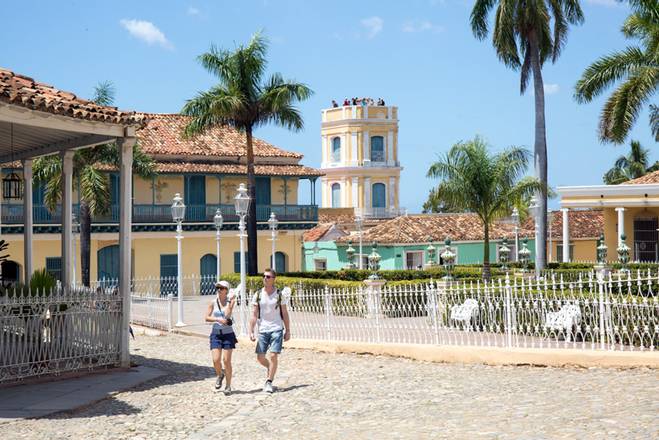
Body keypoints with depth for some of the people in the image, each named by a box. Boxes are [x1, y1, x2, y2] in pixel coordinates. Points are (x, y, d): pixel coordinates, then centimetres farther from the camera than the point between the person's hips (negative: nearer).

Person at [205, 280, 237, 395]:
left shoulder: (230, 301, -3)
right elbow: (207, 318, 0)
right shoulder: (213, 302, 3)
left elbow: (227, 315, -16)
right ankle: (220, 375, 25)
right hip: (216, 333, 2)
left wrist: (230, 302, -15)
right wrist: (218, 319, -14)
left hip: (228, 333, -2)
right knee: (216, 360, -8)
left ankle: (228, 386, 8)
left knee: (226, 360, -3)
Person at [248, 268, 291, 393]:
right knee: (260, 357, 3)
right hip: (263, 330, 3)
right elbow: (254, 315, 3)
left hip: (277, 329, -2)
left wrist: (288, 331, 2)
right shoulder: (257, 295, 2)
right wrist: (251, 331, -5)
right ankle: (271, 369, 34)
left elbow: (285, 314, 4)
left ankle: (269, 382, -1)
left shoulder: (280, 294, -1)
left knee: (273, 356, -11)